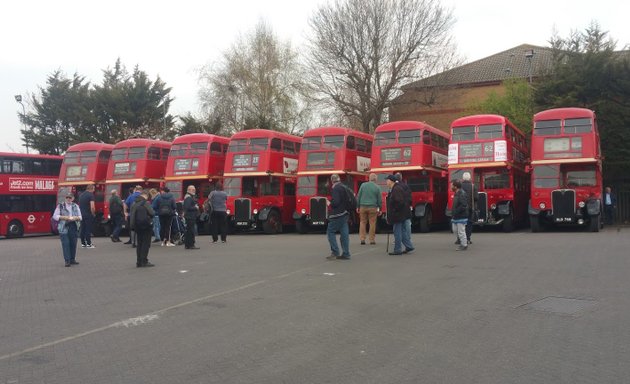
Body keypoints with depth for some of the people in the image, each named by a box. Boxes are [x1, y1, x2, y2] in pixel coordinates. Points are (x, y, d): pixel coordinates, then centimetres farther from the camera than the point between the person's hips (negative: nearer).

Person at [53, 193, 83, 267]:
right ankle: (67, 261, -8)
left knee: (73, 244, 5)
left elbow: (80, 217, 13)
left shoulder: (76, 206, 13)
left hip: (74, 227, 3)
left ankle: (72, 259, 14)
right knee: (65, 244, -9)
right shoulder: (60, 206, 5)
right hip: (64, 227, -3)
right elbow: (55, 216, 0)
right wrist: (64, 217, -12)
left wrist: (75, 218, -8)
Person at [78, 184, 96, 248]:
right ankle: (88, 244, -2)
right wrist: (93, 214, -4)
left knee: (82, 229, 9)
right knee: (88, 229, -3)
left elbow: (79, 205, 18)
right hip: (88, 215, -7)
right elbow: (92, 207, -18)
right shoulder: (91, 195, -11)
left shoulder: (81, 195, 13)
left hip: (81, 214, 7)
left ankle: (83, 243, 13)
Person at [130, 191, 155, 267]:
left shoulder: (134, 204, 8)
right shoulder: (146, 203, -11)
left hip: (137, 226, 6)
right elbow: (152, 213, -17)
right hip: (146, 226, -6)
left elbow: (131, 215, 9)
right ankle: (144, 261, -4)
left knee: (139, 244, 13)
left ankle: (139, 262, 13)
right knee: (146, 244, 0)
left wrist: (133, 225, 14)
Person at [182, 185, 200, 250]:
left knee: (188, 231, 14)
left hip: (191, 217, 11)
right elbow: (187, 207, -24)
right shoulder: (188, 197, -14)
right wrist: (195, 207, -14)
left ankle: (187, 244, 19)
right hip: (190, 217, -11)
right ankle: (191, 245, -8)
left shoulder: (191, 197, 20)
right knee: (191, 231, -9)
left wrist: (196, 206, 8)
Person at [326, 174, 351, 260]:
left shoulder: (336, 189, -13)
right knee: (344, 233, 7)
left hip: (337, 214, -8)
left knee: (330, 231, 0)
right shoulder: (344, 187, 13)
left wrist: (329, 203, -4)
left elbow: (335, 202, -21)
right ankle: (346, 254, 8)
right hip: (345, 213, 8)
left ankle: (335, 252, -6)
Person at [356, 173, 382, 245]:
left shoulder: (363, 185, 1)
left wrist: (358, 206, 11)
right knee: (372, 223, 4)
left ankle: (362, 239, 4)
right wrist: (379, 209, 12)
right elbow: (379, 199, 3)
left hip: (363, 206, 1)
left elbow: (358, 196, 4)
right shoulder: (377, 187, -1)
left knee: (362, 222, 8)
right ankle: (372, 240, 7)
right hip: (373, 207, -1)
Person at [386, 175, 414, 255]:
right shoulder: (395, 189, 13)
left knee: (397, 232, -3)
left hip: (398, 215, -11)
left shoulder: (396, 189, -20)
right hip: (402, 215, 11)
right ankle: (409, 246, 22)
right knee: (402, 231, 16)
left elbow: (400, 202, -27)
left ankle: (397, 250, 4)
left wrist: (395, 210, -18)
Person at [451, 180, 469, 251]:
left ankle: (464, 245, 8)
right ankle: (465, 241, 31)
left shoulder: (462, 194, -19)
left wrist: (456, 212, -22)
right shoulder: (457, 194, 12)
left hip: (461, 217, -10)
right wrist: (454, 214, 12)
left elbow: (463, 206, -26)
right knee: (455, 230, 18)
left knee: (461, 231, -3)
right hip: (456, 217, 10)